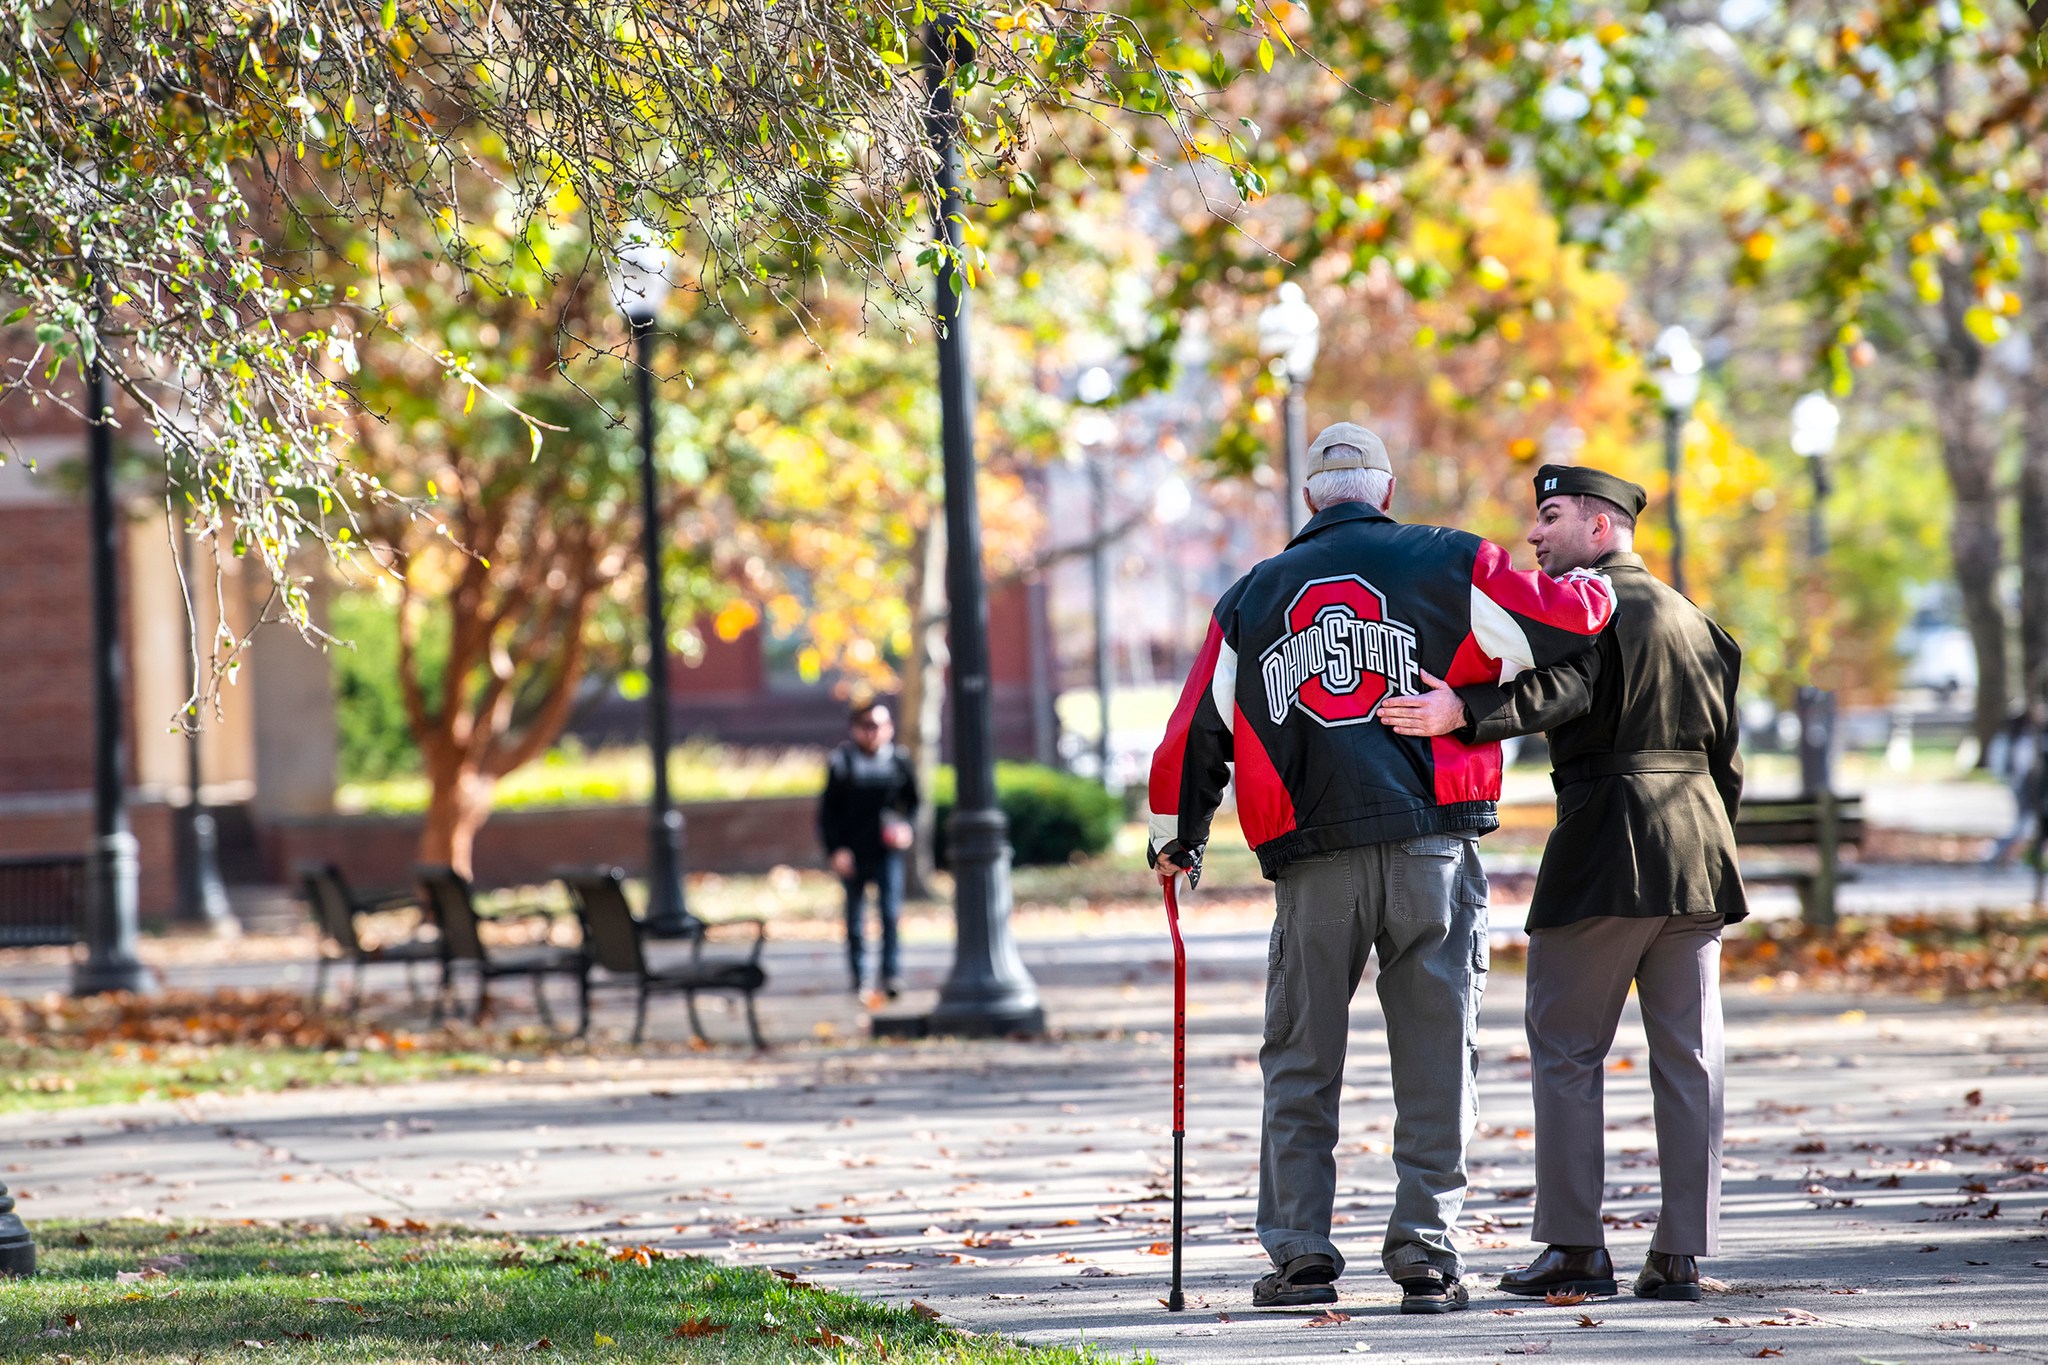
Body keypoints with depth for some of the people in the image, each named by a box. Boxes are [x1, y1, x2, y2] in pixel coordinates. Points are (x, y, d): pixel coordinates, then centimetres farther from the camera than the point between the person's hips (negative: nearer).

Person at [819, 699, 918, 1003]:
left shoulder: (899, 761, 3)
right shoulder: (842, 762, -3)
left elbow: (913, 801, 15)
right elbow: (827, 810, 0)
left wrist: (907, 827, -5)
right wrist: (835, 850, -8)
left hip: (887, 850, 0)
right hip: (852, 853, 0)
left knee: (891, 910, -12)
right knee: (855, 916, 8)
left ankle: (891, 972, -10)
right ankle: (858, 975, 19)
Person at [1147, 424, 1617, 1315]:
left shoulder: (1253, 597, 14)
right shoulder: (1445, 566, 6)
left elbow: (1197, 732, 15)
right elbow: (1559, 620, 3)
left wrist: (1177, 841, 29)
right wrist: (1597, 586, 26)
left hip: (1312, 863, 2)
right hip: (1430, 848, -2)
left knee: (1300, 1066, 10)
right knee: (1437, 1064, 3)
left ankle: (1299, 1257, 4)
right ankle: (1425, 1257, -1)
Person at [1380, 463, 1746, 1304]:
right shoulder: (1694, 622, 20)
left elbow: (1561, 689, -25)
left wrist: (1465, 711, -39)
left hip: (1605, 855, -7)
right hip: (1698, 855, 7)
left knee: (1566, 1050, 1)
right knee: (1686, 1054, 6)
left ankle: (1575, 1247, -2)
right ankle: (1680, 1254, 4)